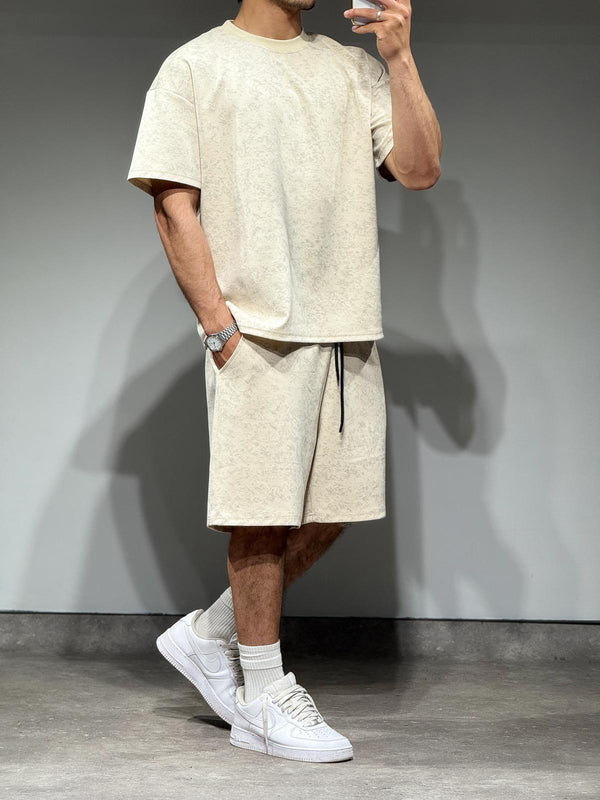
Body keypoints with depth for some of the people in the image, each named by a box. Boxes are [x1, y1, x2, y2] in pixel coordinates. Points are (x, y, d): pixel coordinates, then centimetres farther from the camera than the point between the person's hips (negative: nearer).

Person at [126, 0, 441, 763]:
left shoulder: (353, 68, 15)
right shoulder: (195, 67, 2)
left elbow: (420, 170, 5)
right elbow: (174, 207, -4)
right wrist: (217, 324, -12)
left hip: (347, 328, 6)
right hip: (257, 328, -5)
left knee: (331, 507, 9)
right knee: (264, 514, -1)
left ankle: (208, 636, 26)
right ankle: (264, 701, 12)